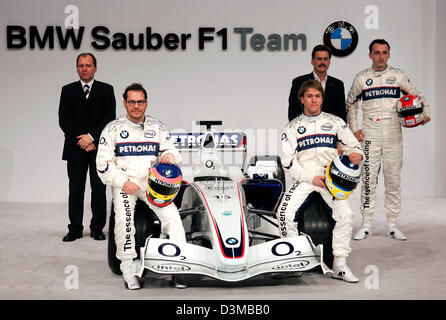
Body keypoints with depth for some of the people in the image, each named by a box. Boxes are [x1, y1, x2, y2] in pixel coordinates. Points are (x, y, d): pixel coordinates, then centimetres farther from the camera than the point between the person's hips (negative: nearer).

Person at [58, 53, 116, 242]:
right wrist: (80, 140, -8)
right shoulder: (68, 91, 10)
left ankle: (97, 228, 11)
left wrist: (91, 137, -13)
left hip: (99, 148, -1)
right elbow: (63, 120, 3)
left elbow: (110, 118, -3)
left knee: (99, 189, 1)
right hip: (75, 148, 1)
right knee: (75, 189, 4)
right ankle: (75, 229, 11)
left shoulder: (106, 90, 6)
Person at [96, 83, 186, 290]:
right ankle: (127, 269, -14)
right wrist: (123, 182, -13)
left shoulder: (157, 128, 10)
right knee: (123, 218, -27)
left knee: (171, 215, -21)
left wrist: (169, 155, -14)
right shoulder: (113, 129, 3)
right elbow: (103, 163, 0)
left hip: (152, 182, 2)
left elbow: (173, 153, 12)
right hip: (123, 183, -2)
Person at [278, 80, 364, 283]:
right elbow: (287, 161, 3)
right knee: (286, 212, -23)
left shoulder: (335, 122, 13)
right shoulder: (293, 127, 10)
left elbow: (353, 145, 11)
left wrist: (357, 155, -15)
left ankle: (339, 266, -11)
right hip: (304, 178, 0)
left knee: (345, 214, -22)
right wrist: (311, 178, -8)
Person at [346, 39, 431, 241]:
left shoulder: (398, 76, 7)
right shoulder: (361, 78, 7)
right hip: (370, 135, -1)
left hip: (393, 135, 1)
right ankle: (366, 225, 6)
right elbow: (351, 105, 15)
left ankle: (392, 225, 11)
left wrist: (426, 113, -5)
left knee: (393, 179, 3)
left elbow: (416, 95, 13)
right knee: (368, 178, -2)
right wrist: (354, 128, 5)